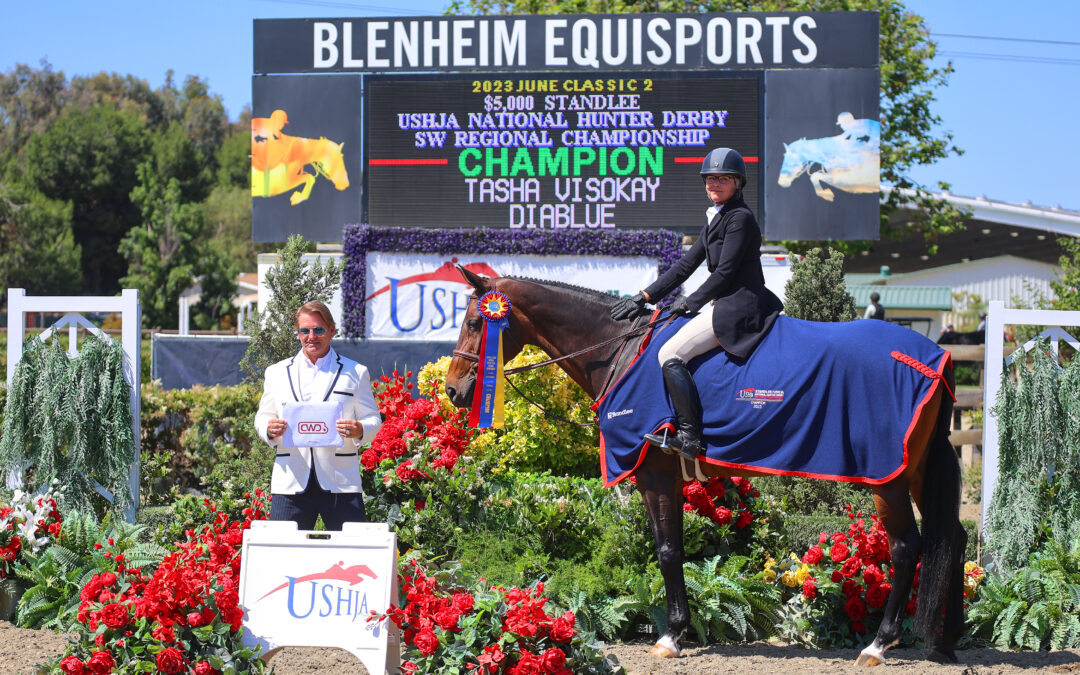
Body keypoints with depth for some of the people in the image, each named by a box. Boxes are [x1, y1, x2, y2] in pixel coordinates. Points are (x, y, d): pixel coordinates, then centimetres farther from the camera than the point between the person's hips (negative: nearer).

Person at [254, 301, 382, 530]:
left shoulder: (355, 373, 11)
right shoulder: (277, 373, 16)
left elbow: (373, 420, 10)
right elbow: (263, 417, 17)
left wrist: (359, 431, -14)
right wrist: (269, 429, -7)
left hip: (340, 483, -1)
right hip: (290, 484, 2)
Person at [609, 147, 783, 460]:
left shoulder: (740, 218, -13)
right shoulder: (715, 219, 17)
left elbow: (725, 272, -17)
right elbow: (687, 264, 18)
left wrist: (691, 302, -6)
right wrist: (645, 297, 13)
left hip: (738, 307, -11)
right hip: (724, 303, 11)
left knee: (670, 355, -16)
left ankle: (690, 437, -17)